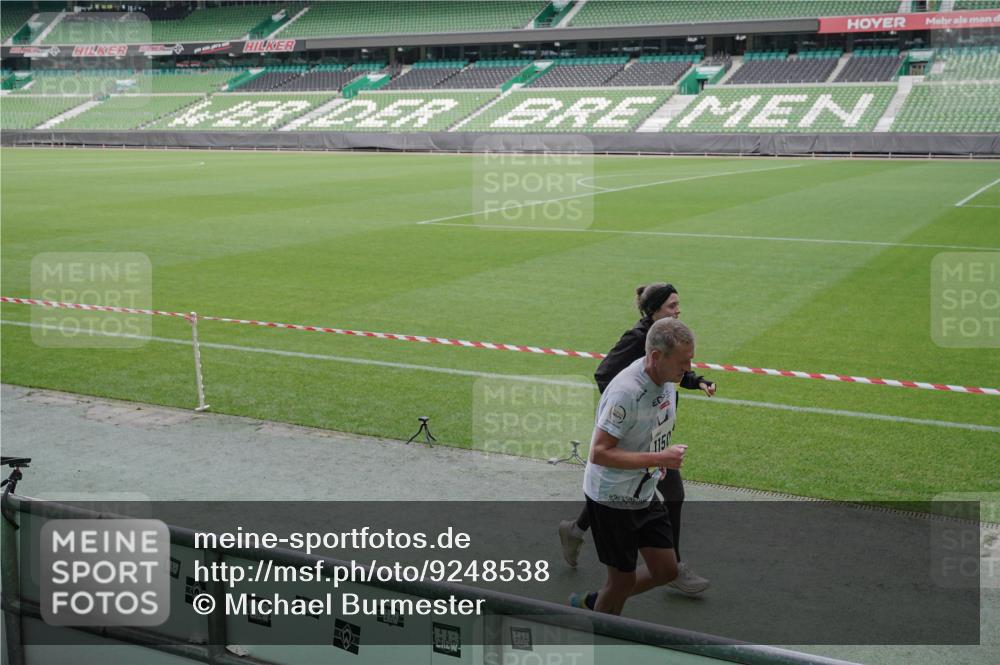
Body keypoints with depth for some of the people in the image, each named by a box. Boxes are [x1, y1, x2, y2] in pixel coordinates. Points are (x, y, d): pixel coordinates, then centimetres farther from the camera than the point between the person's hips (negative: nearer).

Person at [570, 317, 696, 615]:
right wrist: (658, 458, -29)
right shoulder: (626, 391, -30)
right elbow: (599, 453, -29)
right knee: (623, 579, 4)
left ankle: (593, 602, 31)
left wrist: (663, 459, 7)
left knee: (666, 571, 12)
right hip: (612, 499, -8)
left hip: (645, 494, 8)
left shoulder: (666, 379, -2)